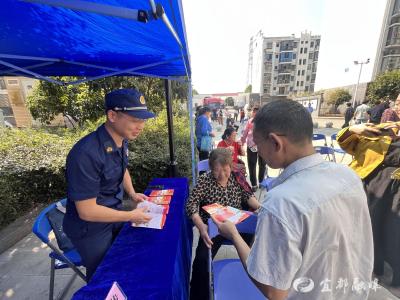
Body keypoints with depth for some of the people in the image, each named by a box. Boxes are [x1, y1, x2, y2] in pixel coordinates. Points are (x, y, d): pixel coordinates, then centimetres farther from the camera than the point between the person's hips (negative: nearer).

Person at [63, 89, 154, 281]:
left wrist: (132, 194, -2)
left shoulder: (121, 140, -9)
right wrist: (131, 216, -18)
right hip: (90, 227, -6)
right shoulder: (86, 153, -34)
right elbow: (87, 211, -27)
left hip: (114, 214, 7)